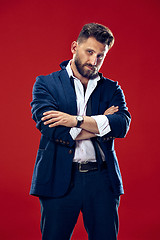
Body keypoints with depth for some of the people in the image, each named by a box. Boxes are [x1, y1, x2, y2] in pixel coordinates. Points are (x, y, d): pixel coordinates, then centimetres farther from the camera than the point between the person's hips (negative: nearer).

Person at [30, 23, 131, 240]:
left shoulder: (112, 89, 12)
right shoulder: (46, 83, 5)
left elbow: (122, 125, -6)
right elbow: (49, 127, -11)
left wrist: (76, 120, -15)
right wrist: (99, 125, -6)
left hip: (102, 180, 2)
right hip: (59, 179, -2)